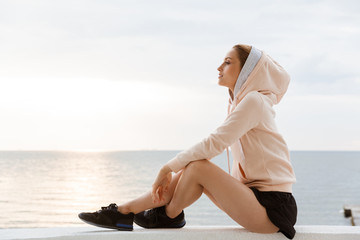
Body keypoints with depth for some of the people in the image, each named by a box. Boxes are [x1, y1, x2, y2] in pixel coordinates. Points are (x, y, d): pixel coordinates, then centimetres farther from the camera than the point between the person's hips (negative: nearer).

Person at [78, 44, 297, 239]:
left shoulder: (254, 100, -12)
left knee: (198, 167, -19)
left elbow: (214, 143, -19)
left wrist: (168, 167, -10)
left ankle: (169, 216, 7)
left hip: (272, 208, -9)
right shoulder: (240, 102, 17)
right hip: (253, 193, 9)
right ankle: (123, 212, 4)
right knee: (188, 171, 1)